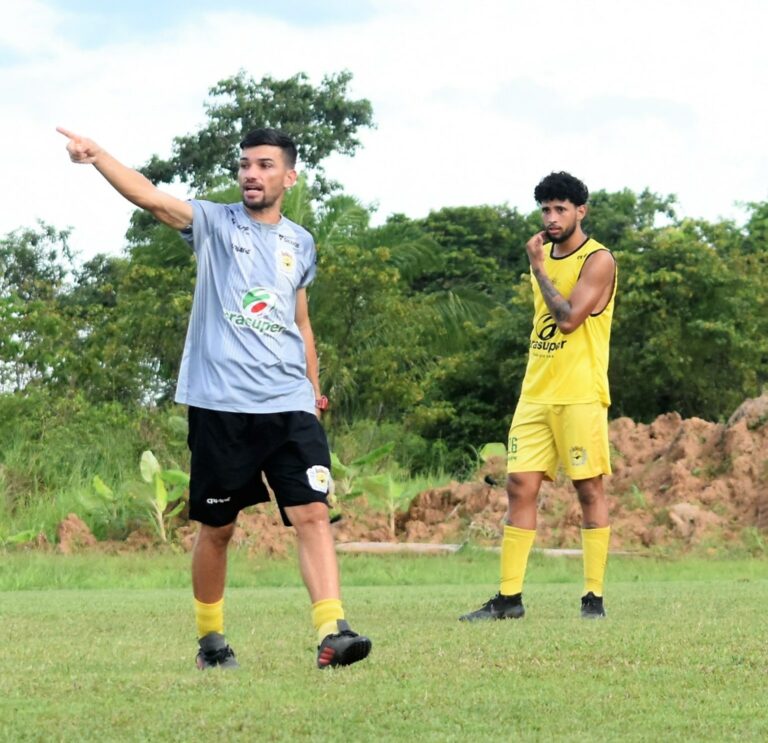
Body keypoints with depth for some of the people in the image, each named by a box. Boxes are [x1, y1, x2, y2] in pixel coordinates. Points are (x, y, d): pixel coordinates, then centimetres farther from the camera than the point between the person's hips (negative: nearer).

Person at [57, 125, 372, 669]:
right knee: (217, 527, 7)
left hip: (290, 405, 3)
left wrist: (313, 388, 25)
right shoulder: (215, 223, 2)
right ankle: (210, 636, 22)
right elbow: (149, 196, -15)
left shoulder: (300, 243, 14)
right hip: (221, 404, -3)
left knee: (313, 512, -12)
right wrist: (97, 156, -31)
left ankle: (332, 630, -18)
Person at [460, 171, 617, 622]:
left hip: (580, 394, -7)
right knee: (520, 486, 1)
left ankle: (595, 596, 3)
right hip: (536, 393, 7)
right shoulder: (544, 255, 15)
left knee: (590, 488, -2)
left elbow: (568, 318, -19)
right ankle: (509, 597, 2)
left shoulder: (598, 260, -8)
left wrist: (538, 268, -12)